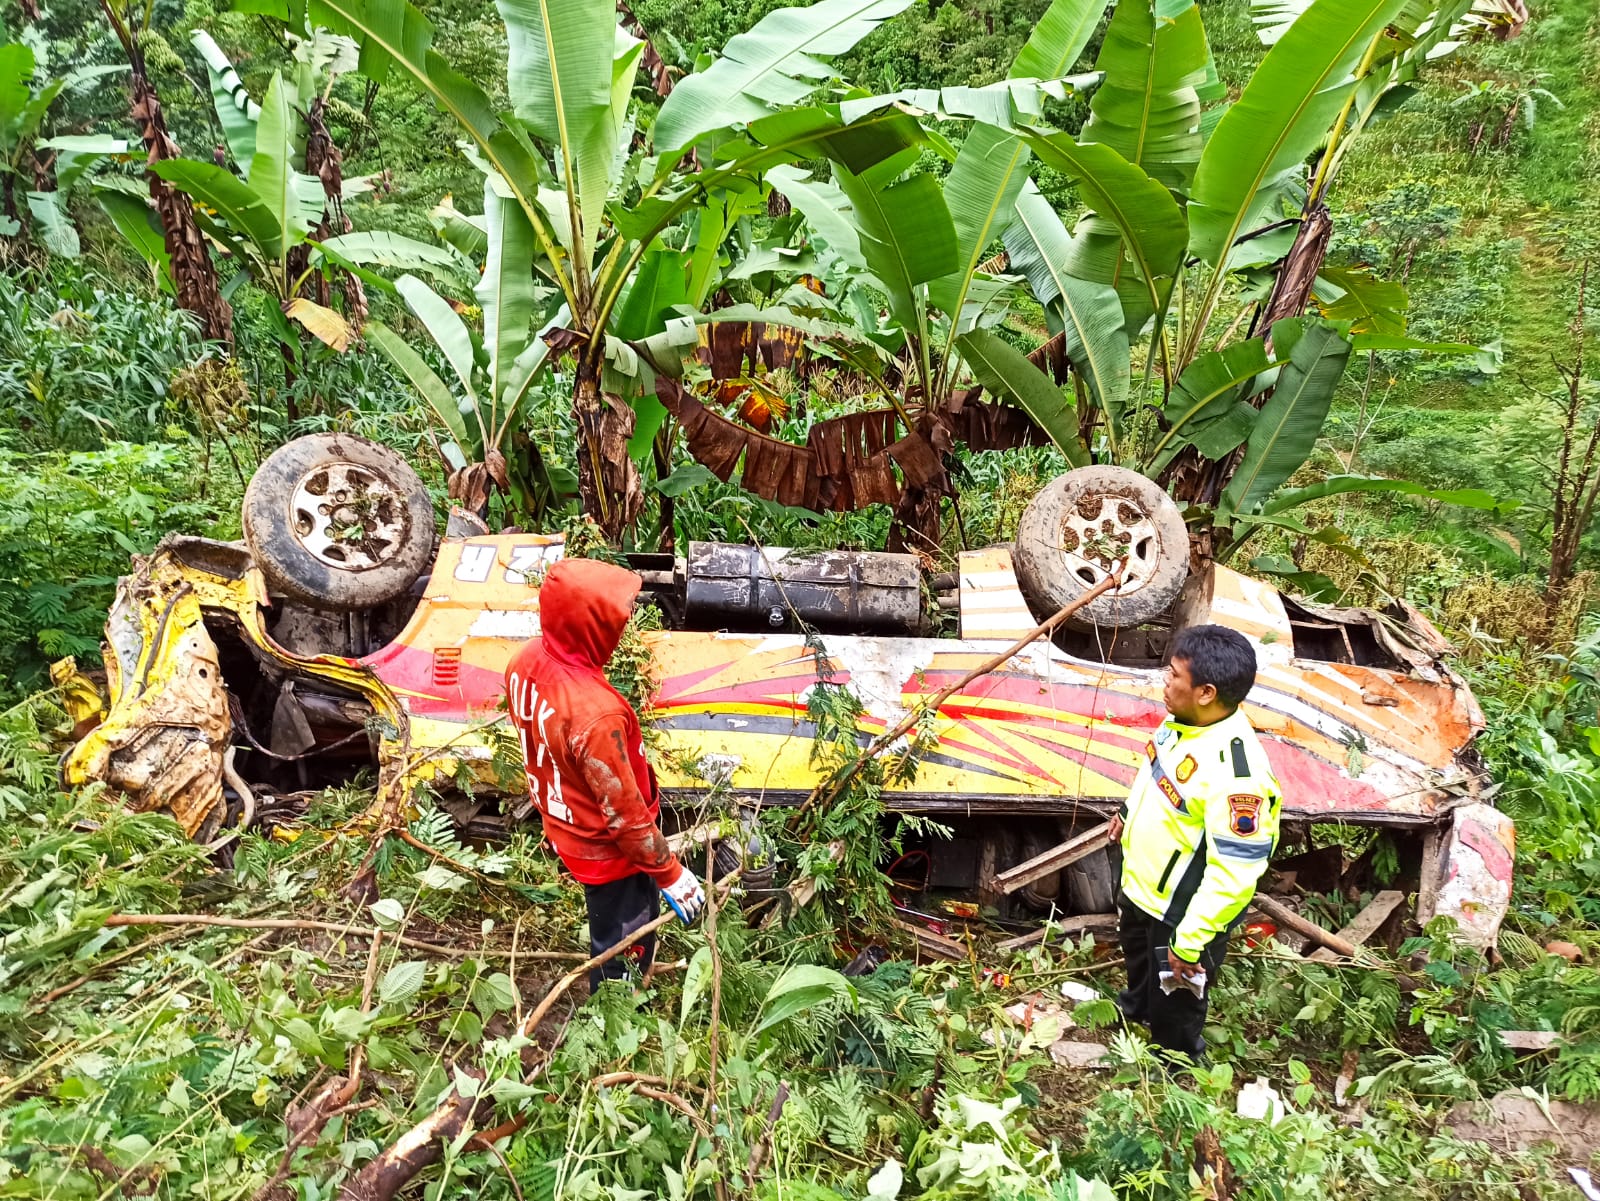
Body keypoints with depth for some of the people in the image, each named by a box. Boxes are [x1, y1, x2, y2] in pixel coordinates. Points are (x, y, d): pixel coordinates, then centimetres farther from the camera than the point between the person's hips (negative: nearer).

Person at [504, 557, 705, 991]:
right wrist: (671, 874, -14)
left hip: (564, 828, 9)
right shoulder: (594, 712, -41)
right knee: (623, 954, 18)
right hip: (608, 850, -8)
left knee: (610, 937, 34)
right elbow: (625, 813, -29)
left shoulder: (526, 661, -15)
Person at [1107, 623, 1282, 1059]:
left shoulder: (1234, 774, -39)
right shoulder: (1183, 718, -12)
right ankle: (1136, 1006, 67)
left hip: (1181, 912, -9)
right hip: (1141, 884, 9)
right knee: (1137, 953, 37)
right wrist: (1129, 813, 22)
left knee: (1173, 1008, 19)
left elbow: (1234, 874, -34)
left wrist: (1189, 942, -28)